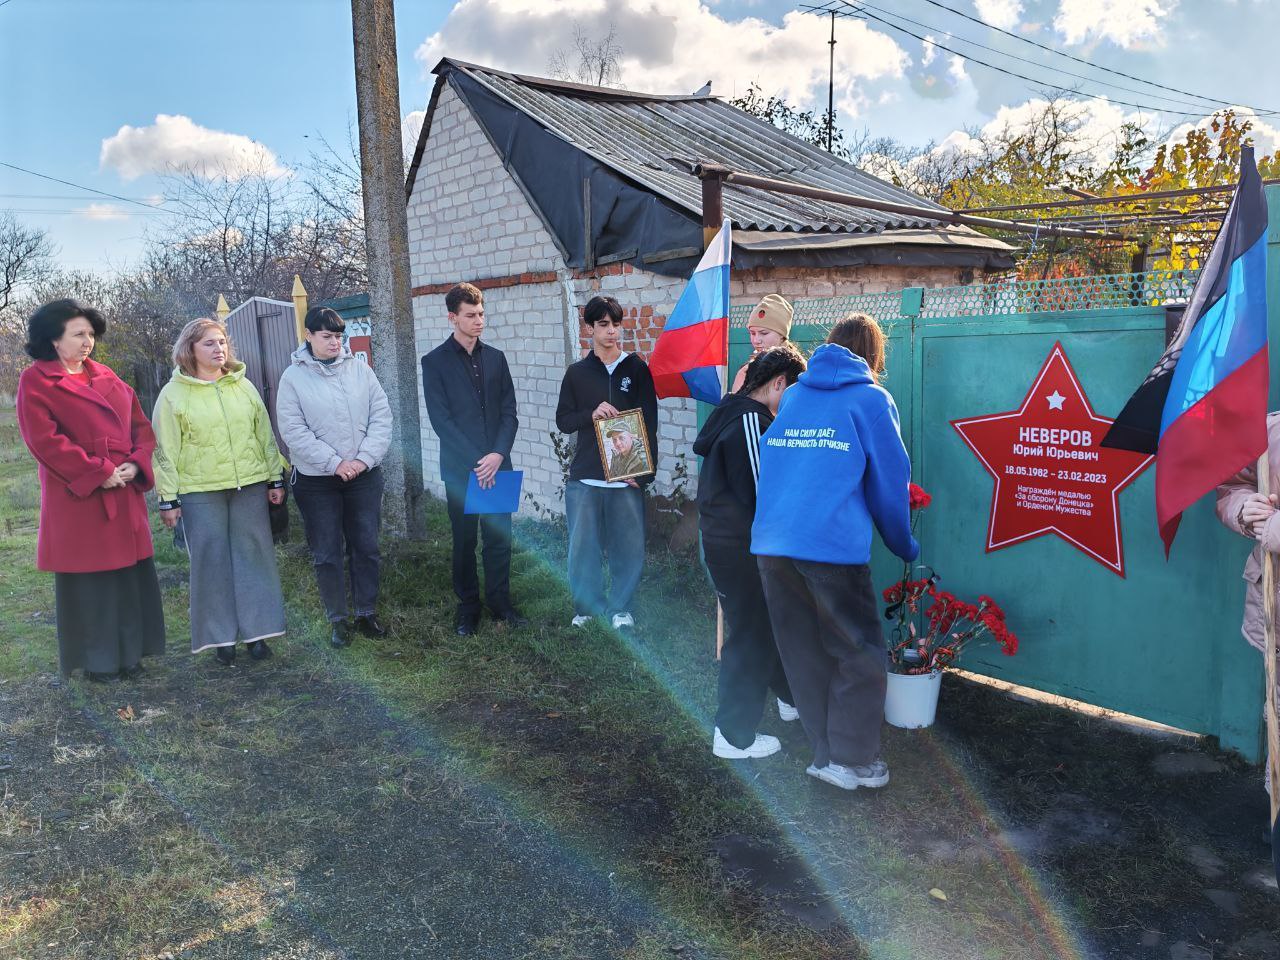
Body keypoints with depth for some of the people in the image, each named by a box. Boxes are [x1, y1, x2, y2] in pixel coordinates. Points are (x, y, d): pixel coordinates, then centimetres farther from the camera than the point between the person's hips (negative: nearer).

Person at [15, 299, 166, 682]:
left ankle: (129, 651, 20)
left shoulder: (106, 377, 14)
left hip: (124, 494, 5)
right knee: (87, 577, 3)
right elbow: (44, 439, -14)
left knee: (128, 573, 9)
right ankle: (95, 659, 15)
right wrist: (98, 473, -17)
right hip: (78, 496, -5)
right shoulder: (35, 381, -4)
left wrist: (136, 464, -7)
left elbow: (140, 424, 11)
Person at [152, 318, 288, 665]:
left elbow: (265, 434, 12)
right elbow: (165, 450, 0)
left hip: (250, 486, 3)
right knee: (212, 560, 2)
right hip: (199, 492, -2)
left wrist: (275, 478, 9)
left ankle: (257, 631, 16)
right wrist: (168, 499, -3)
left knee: (253, 555, 5)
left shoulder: (243, 386, 9)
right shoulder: (173, 394, 0)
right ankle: (221, 637, 14)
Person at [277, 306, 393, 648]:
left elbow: (381, 416, -1)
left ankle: (367, 613, 23)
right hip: (317, 481, -2)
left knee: (366, 548, 9)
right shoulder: (293, 377, -4)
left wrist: (364, 458, -12)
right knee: (327, 554, 6)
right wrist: (335, 463, -16)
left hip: (364, 475, 2)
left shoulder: (359, 369, 2)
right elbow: (294, 431, -11)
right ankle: (337, 619, 20)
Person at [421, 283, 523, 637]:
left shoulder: (496, 358, 10)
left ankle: (500, 601, 21)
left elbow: (509, 411, 6)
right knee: (464, 540, 6)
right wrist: (475, 462, -14)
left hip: (497, 465, 3)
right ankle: (468, 606, 20)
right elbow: (441, 420, -8)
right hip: (460, 469, -3)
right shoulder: (435, 362, -1)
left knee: (499, 536, 7)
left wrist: (498, 454, -9)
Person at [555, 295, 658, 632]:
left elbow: (649, 422, 3)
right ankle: (587, 607, 19)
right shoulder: (577, 373, 9)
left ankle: (620, 607, 16)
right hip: (584, 477, 1)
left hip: (627, 477, -1)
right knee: (583, 546, 3)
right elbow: (563, 420, 9)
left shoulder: (636, 368, 6)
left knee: (628, 545, 1)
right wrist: (591, 414, -12)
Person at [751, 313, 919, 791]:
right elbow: (890, 482, 6)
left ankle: (826, 752, 23)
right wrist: (905, 546, 20)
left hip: (771, 543, 6)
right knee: (860, 655, 9)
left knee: (804, 655, 15)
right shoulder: (870, 399, 3)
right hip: (833, 546, -5)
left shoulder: (792, 395, 17)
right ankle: (852, 760, 15)